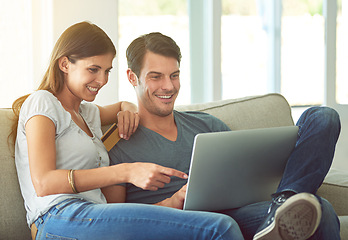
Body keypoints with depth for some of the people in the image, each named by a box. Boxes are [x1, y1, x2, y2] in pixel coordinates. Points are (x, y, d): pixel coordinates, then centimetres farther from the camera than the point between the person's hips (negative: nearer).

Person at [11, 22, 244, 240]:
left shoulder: (86, 113, 31)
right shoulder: (42, 103, 6)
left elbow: (123, 105, 54)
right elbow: (43, 183, -9)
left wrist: (129, 110, 26)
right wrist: (126, 172, -17)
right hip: (61, 218, -8)